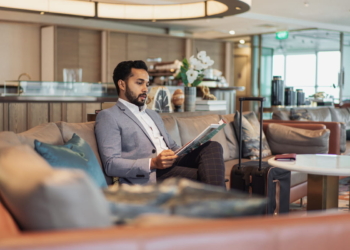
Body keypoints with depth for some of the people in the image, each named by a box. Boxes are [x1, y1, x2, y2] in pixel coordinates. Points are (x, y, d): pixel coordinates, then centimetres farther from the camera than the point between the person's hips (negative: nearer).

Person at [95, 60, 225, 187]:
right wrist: (152, 163, -20)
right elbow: (111, 165, -8)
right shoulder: (108, 117, 3)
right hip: (148, 176, -8)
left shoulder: (153, 115, 30)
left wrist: (191, 149, 7)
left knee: (212, 146, -21)